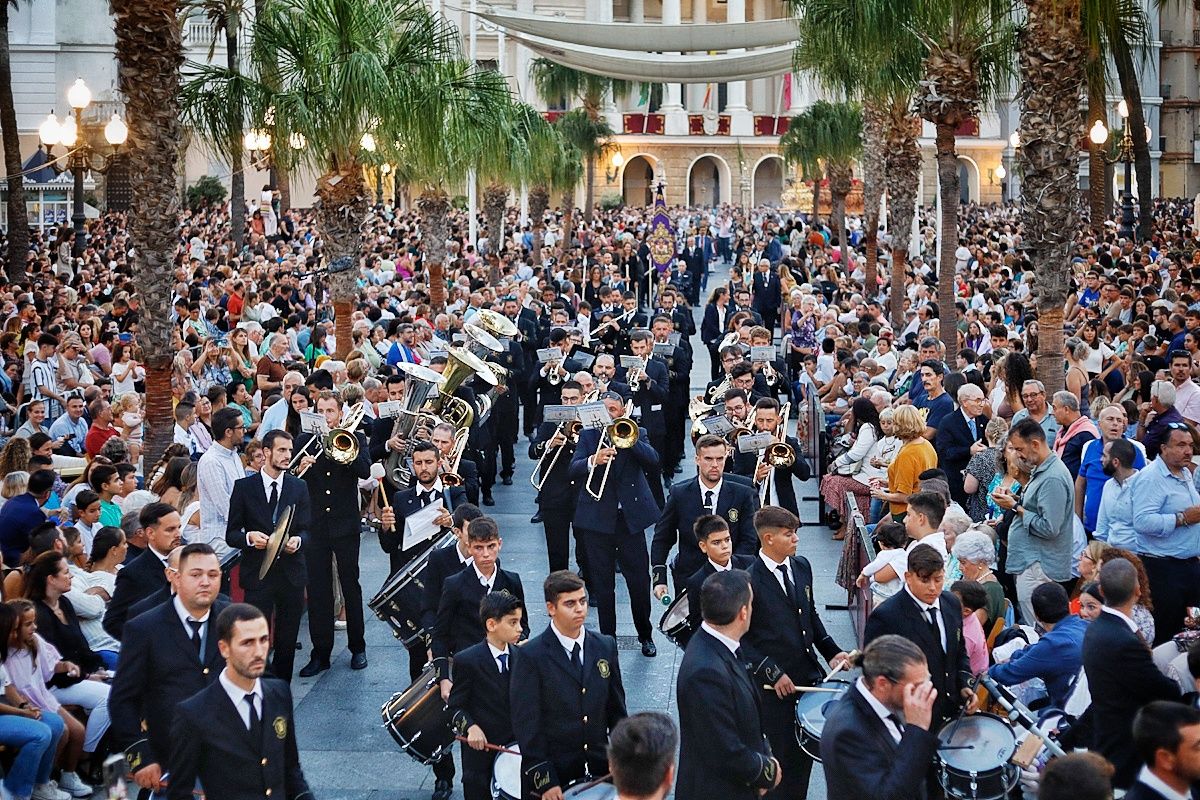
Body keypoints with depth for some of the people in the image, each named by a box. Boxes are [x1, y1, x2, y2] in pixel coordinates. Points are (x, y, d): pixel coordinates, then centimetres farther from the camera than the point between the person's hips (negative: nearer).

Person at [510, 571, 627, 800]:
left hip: (600, 768, 4)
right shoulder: (531, 656, -11)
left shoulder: (605, 646, 4)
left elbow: (616, 710, 10)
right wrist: (544, 780, -15)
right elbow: (527, 725, -12)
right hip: (552, 773, -4)